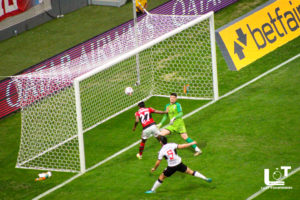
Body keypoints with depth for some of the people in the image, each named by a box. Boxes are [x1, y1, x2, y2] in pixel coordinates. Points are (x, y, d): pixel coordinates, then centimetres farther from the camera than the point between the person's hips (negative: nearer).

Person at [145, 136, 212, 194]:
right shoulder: (172, 145, -6)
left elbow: (158, 162, -7)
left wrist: (154, 168, 12)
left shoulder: (161, 151, -11)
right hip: (179, 164, 3)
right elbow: (182, 146, -6)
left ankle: (152, 190, 20)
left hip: (171, 167, -3)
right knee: (190, 172, 14)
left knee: (161, 177, 13)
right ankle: (205, 178, 17)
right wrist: (192, 143, 7)